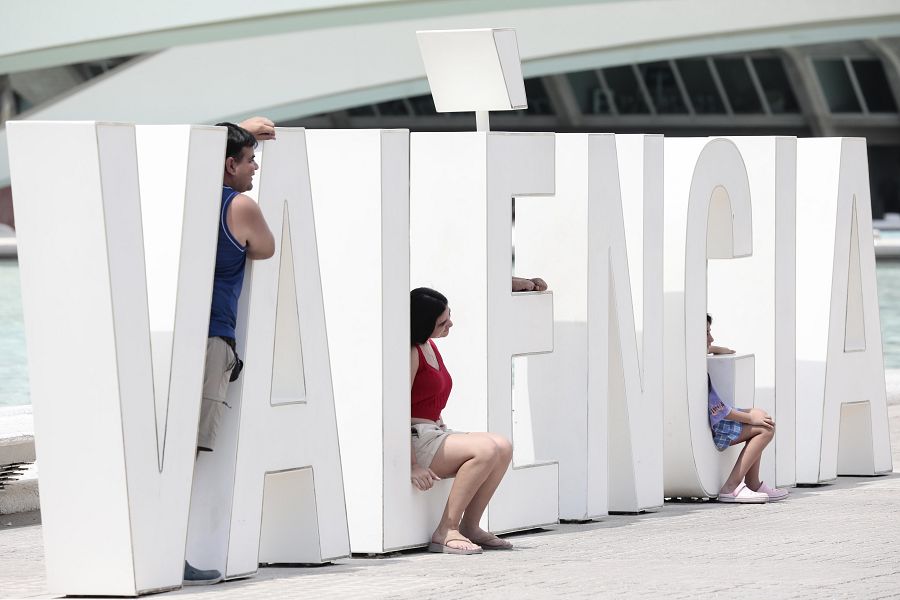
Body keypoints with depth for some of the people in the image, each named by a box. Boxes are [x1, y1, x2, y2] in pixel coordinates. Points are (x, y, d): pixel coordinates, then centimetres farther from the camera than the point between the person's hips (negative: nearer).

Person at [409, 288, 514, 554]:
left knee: (503, 447, -6)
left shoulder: (430, 347, 18)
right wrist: (413, 465, -23)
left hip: (435, 432, 9)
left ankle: (470, 527, -5)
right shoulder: (410, 353, -12)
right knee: (486, 449, -25)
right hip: (415, 440, -9)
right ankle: (445, 532, -23)